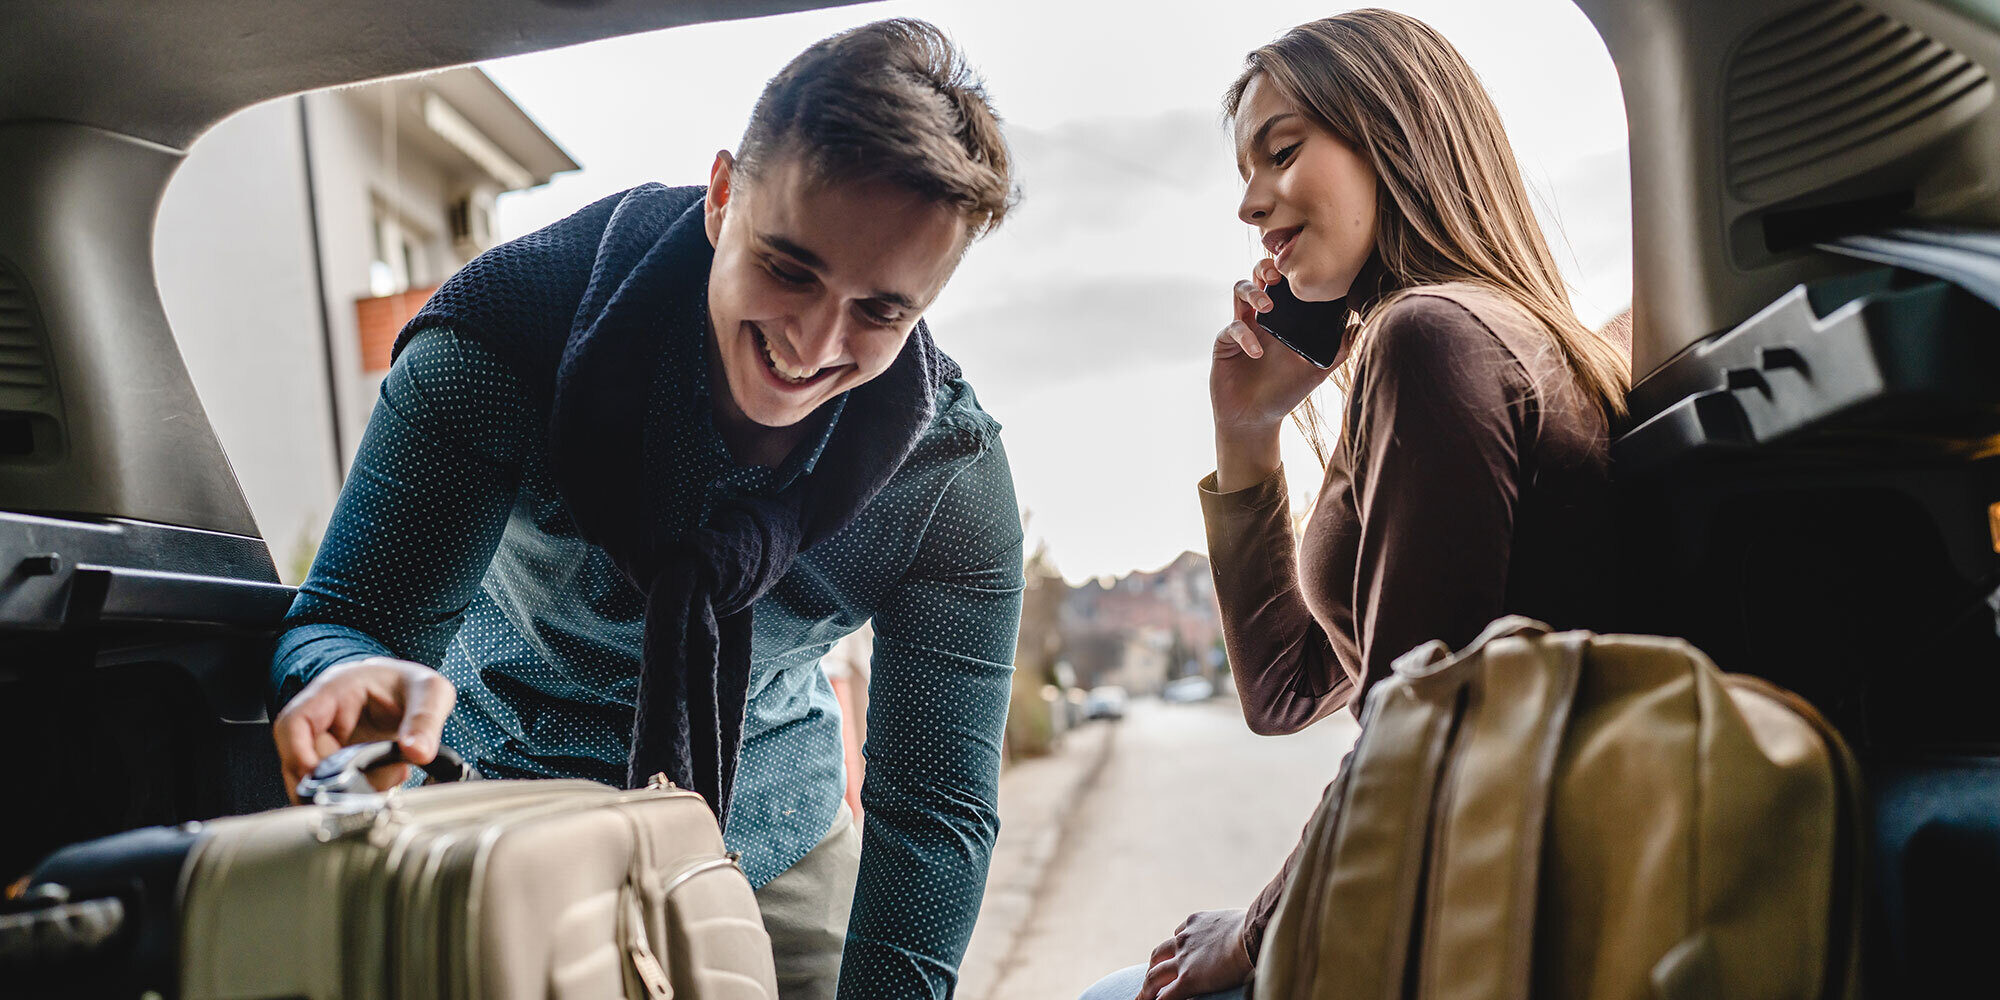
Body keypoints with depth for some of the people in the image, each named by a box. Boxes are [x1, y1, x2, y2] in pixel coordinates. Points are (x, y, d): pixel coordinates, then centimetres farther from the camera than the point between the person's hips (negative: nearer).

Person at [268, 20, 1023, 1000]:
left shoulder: (955, 478, -23)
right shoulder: (509, 329, -28)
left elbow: (936, 808, -20)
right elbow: (359, 612, -26)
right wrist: (353, 677, -51)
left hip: (773, 846, 2)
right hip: (497, 809, -1)